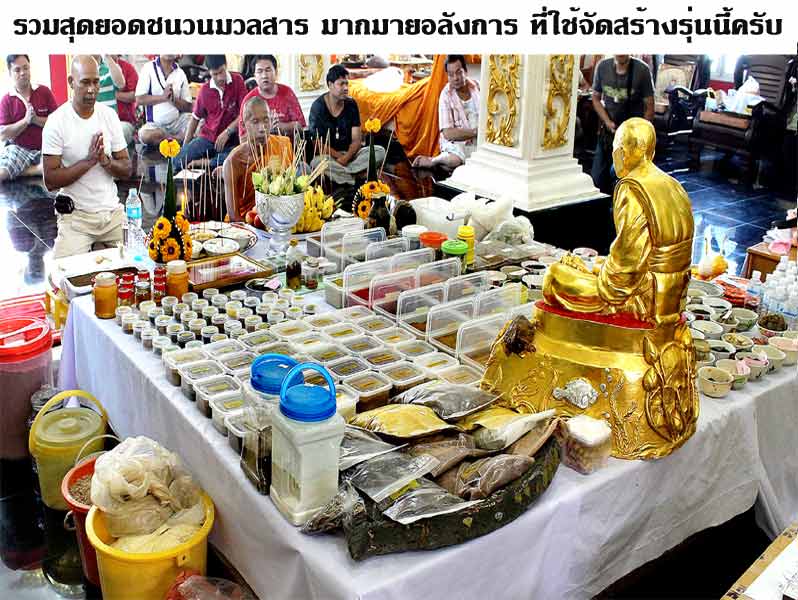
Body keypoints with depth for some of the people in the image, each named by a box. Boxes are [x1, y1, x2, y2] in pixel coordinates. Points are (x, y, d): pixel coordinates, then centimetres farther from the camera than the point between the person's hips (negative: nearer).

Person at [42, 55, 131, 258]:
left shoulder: (110, 116, 4)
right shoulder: (56, 122, -9)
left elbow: (127, 170, 6)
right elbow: (50, 181, -12)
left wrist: (106, 161, -15)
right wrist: (89, 160, -19)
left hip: (113, 212, 4)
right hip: (76, 216, -4)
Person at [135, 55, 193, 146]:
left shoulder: (180, 73, 7)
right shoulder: (148, 68, 0)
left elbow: (187, 107, 4)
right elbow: (139, 99, -8)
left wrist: (174, 99, -14)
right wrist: (163, 97, -14)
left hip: (177, 121, 2)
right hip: (155, 124, -2)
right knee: (146, 135, -34)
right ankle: (181, 138, -14)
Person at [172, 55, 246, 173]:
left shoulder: (237, 81, -2)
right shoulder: (204, 90, 7)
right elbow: (195, 118, 15)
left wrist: (227, 132, -16)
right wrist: (185, 146, 7)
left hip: (231, 139, -1)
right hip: (207, 137, 2)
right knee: (178, 161, -24)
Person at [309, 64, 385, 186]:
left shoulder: (351, 104, 3)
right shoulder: (318, 107, -7)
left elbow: (356, 140, -1)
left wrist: (346, 157, -20)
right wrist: (338, 156, -19)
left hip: (349, 153, 4)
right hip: (328, 155, -4)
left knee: (380, 151, -19)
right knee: (316, 162, -38)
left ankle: (338, 173, -29)